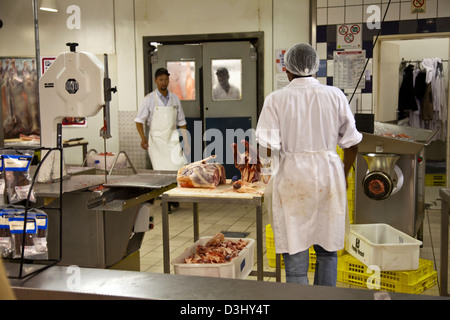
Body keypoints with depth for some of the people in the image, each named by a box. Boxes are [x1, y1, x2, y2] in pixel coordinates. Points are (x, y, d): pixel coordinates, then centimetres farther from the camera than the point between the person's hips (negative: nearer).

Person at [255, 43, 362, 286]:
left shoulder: (276, 99, -5)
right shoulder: (335, 96, 2)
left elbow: (267, 148, -12)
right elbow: (351, 143, 6)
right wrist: (343, 175, 20)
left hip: (292, 177, -2)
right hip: (328, 175, 3)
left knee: (295, 252, 6)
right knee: (327, 250, 16)